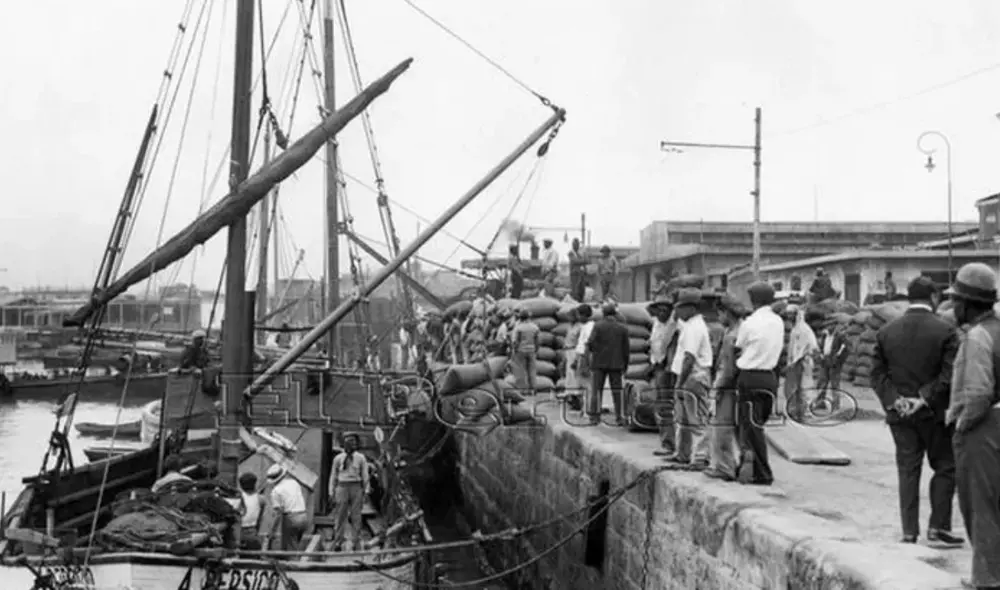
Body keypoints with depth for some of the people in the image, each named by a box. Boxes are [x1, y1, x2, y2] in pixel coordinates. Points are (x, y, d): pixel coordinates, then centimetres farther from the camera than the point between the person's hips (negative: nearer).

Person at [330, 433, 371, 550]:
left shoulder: (361, 458, 4)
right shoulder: (338, 458, 5)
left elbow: (365, 476, 6)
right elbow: (333, 476, 10)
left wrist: (366, 491, 1)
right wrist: (332, 492, 7)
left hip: (356, 487, 0)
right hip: (342, 487, 0)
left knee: (356, 515, 0)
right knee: (341, 515, 1)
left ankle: (357, 539, 8)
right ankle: (338, 540, 8)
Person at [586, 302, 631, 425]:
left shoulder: (598, 326, -4)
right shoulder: (623, 328, 4)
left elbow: (590, 343, -12)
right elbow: (625, 349, 4)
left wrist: (591, 350, 10)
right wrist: (625, 365, 11)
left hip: (599, 362, -2)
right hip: (616, 364, 2)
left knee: (596, 390, 4)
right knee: (616, 391, 7)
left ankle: (594, 416, 2)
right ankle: (619, 417, 6)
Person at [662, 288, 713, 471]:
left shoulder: (695, 327, -17)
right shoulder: (689, 325, 15)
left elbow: (689, 358, -22)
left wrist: (680, 382, -22)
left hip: (694, 378, -11)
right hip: (686, 378, 11)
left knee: (696, 421, -7)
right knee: (681, 419, 18)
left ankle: (700, 458, -4)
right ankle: (682, 455, 29)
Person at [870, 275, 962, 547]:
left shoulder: (886, 331, 2)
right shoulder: (945, 330, -9)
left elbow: (877, 374, -1)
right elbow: (949, 375, -15)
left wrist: (894, 399, -6)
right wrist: (926, 398, -12)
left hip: (899, 414, 3)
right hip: (935, 413, -3)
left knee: (907, 471, 8)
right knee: (945, 468, 11)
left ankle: (909, 532, 10)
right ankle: (938, 527, 7)